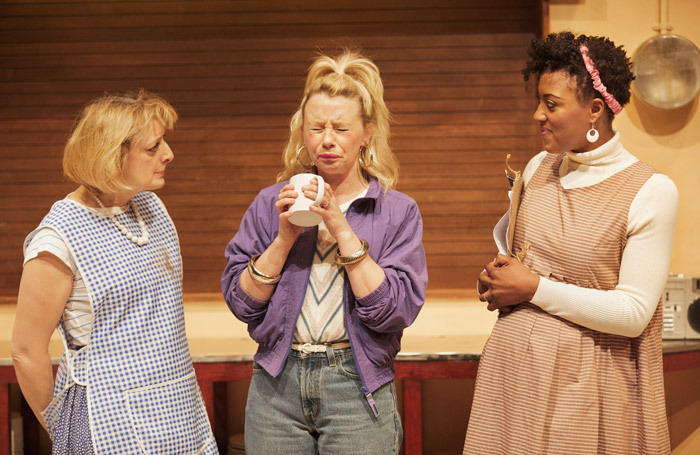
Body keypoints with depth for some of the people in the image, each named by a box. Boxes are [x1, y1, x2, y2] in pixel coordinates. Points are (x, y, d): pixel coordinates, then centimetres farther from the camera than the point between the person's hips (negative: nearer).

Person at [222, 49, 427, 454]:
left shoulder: (398, 212, 0)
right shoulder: (271, 204, 6)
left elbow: (395, 310, -12)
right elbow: (242, 302, 1)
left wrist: (342, 230, -15)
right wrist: (284, 238, -11)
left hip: (357, 389, -2)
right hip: (278, 383, 2)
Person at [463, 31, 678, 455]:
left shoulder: (651, 192, -11)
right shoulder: (538, 168, 6)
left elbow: (633, 314, -16)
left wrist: (534, 288, -14)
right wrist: (496, 277, 2)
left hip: (583, 379, -5)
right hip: (512, 366, 5)